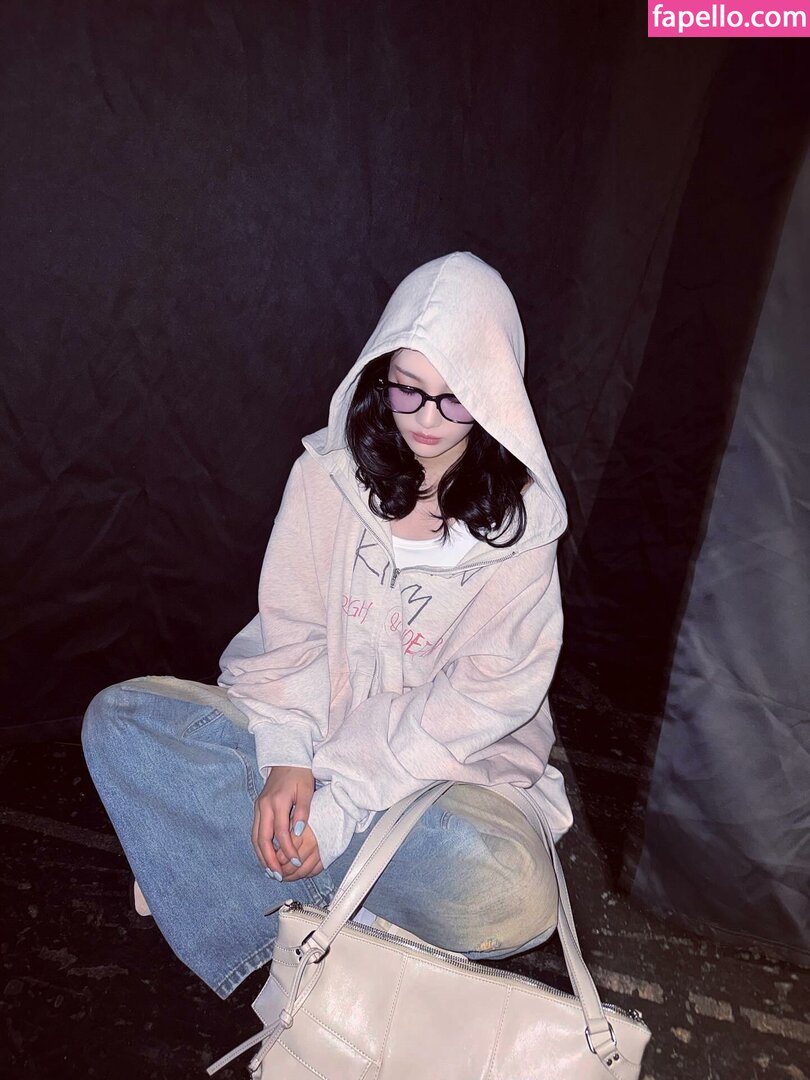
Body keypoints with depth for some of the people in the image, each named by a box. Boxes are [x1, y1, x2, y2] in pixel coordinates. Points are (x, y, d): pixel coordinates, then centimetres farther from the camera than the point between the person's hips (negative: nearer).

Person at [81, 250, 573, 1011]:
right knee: (116, 720, -14)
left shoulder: (522, 518, -10)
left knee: (512, 901, -33)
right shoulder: (329, 471, -4)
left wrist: (343, 798, -19)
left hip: (450, 762, -2)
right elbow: (288, 629, -4)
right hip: (314, 730, 3)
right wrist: (287, 757, -20)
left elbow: (490, 693, -14)